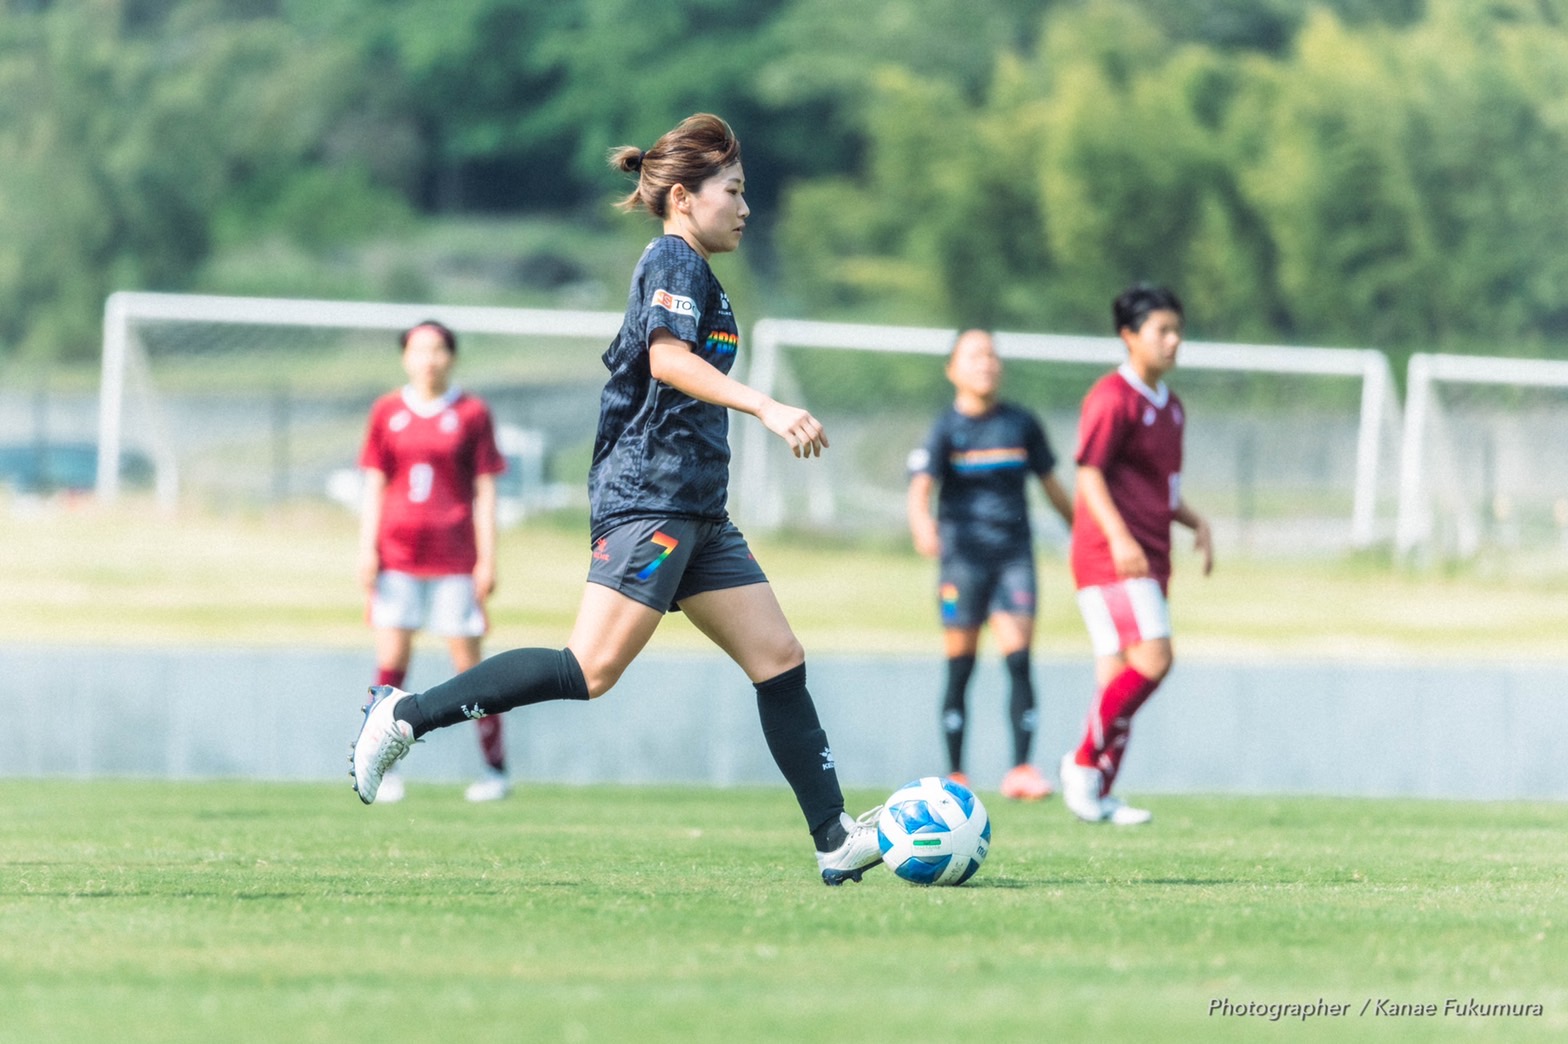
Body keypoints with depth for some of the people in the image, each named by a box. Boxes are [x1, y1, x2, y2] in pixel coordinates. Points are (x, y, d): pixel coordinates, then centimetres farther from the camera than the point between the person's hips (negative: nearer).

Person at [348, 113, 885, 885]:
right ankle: (406, 714, -9)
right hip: (648, 498, -10)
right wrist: (766, 409, -32)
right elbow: (668, 358, -24)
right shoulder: (675, 260, -6)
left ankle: (835, 840, 0)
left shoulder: (686, 269, 23)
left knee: (779, 659, 3)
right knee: (591, 670, -16)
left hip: (694, 512, 10)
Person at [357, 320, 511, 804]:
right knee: (390, 662, -4)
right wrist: (367, 549, 1)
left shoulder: (471, 413, 2)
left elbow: (485, 491, 2)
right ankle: (382, 771, 0)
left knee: (468, 663, -1)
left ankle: (496, 769, 7)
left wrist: (487, 559, -2)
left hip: (454, 559, -2)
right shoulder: (387, 412, 9)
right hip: (397, 556, 2)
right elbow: (374, 485, 10)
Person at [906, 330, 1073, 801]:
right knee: (960, 668, 0)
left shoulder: (1022, 424, 9)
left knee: (1018, 659, -11)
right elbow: (921, 486, -14)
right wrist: (922, 525, -35)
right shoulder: (946, 429, 0)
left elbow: (1051, 485, 19)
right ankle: (955, 776, 7)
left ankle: (1020, 768, -11)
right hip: (962, 554, -2)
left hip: (1014, 553, 2)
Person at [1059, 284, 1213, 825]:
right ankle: (1085, 761, -7)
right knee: (1153, 659, -19)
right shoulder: (1113, 397, -9)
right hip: (1109, 557, -9)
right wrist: (1118, 536, -27)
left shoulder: (1169, 405, 19)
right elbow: (1089, 472, -17)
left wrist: (1195, 521, 13)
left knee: (1120, 677, 6)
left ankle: (1100, 794, 7)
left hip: (1149, 559, 9)